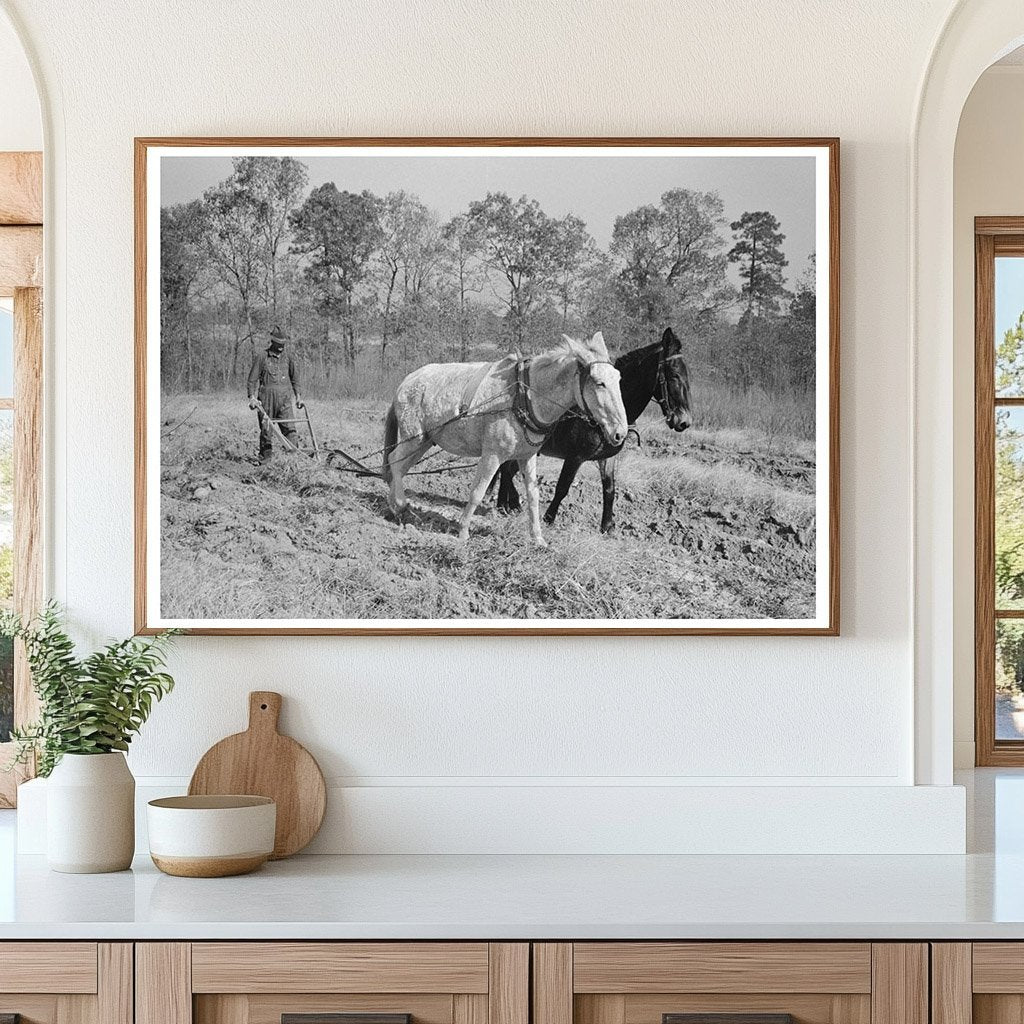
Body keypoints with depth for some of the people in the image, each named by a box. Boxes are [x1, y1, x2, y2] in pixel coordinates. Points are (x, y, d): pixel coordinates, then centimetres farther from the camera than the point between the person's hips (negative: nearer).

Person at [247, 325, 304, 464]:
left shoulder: (288, 358, 9)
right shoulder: (261, 357, -1)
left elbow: (295, 379, 17)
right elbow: (253, 379, 0)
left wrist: (298, 397, 14)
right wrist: (252, 397, -8)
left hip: (284, 400, 2)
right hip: (266, 399, -2)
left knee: (289, 429, -7)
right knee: (266, 430, 1)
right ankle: (265, 458, 9)